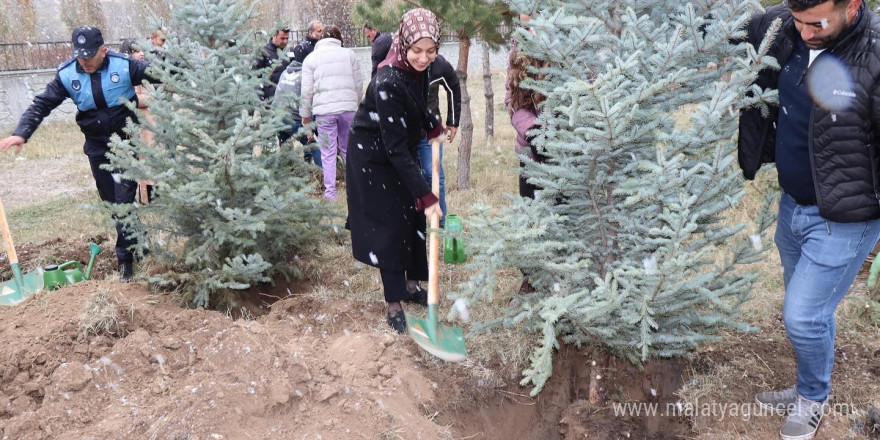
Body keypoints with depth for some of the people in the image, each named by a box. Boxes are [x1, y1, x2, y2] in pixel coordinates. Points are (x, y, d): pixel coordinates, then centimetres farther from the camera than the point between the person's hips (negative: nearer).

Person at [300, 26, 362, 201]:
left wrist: (305, 114, 12)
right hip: (348, 107, 2)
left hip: (324, 109, -1)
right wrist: (356, 104, 21)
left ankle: (330, 192, 5)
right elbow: (358, 84, 9)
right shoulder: (349, 54, 10)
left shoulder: (311, 58, 8)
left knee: (328, 152, 4)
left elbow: (307, 90, 4)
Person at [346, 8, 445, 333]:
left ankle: (411, 285, 29)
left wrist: (434, 128, 1)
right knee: (389, 226, -5)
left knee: (413, 218, 12)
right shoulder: (387, 82, -34)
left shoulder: (418, 69, -10)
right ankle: (394, 306, 5)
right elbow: (395, 147, -35)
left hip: (402, 153, 8)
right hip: (373, 158, -7)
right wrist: (426, 195, -36)